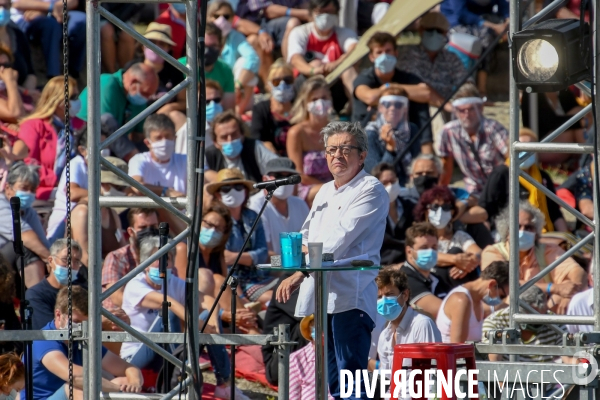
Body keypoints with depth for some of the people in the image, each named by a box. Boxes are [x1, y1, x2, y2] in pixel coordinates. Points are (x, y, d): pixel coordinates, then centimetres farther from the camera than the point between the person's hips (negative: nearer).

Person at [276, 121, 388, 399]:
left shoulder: (370, 191, -5)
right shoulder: (325, 192, 22)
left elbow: (339, 240, -14)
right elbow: (307, 239, 24)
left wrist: (299, 274, -18)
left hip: (350, 298, -8)